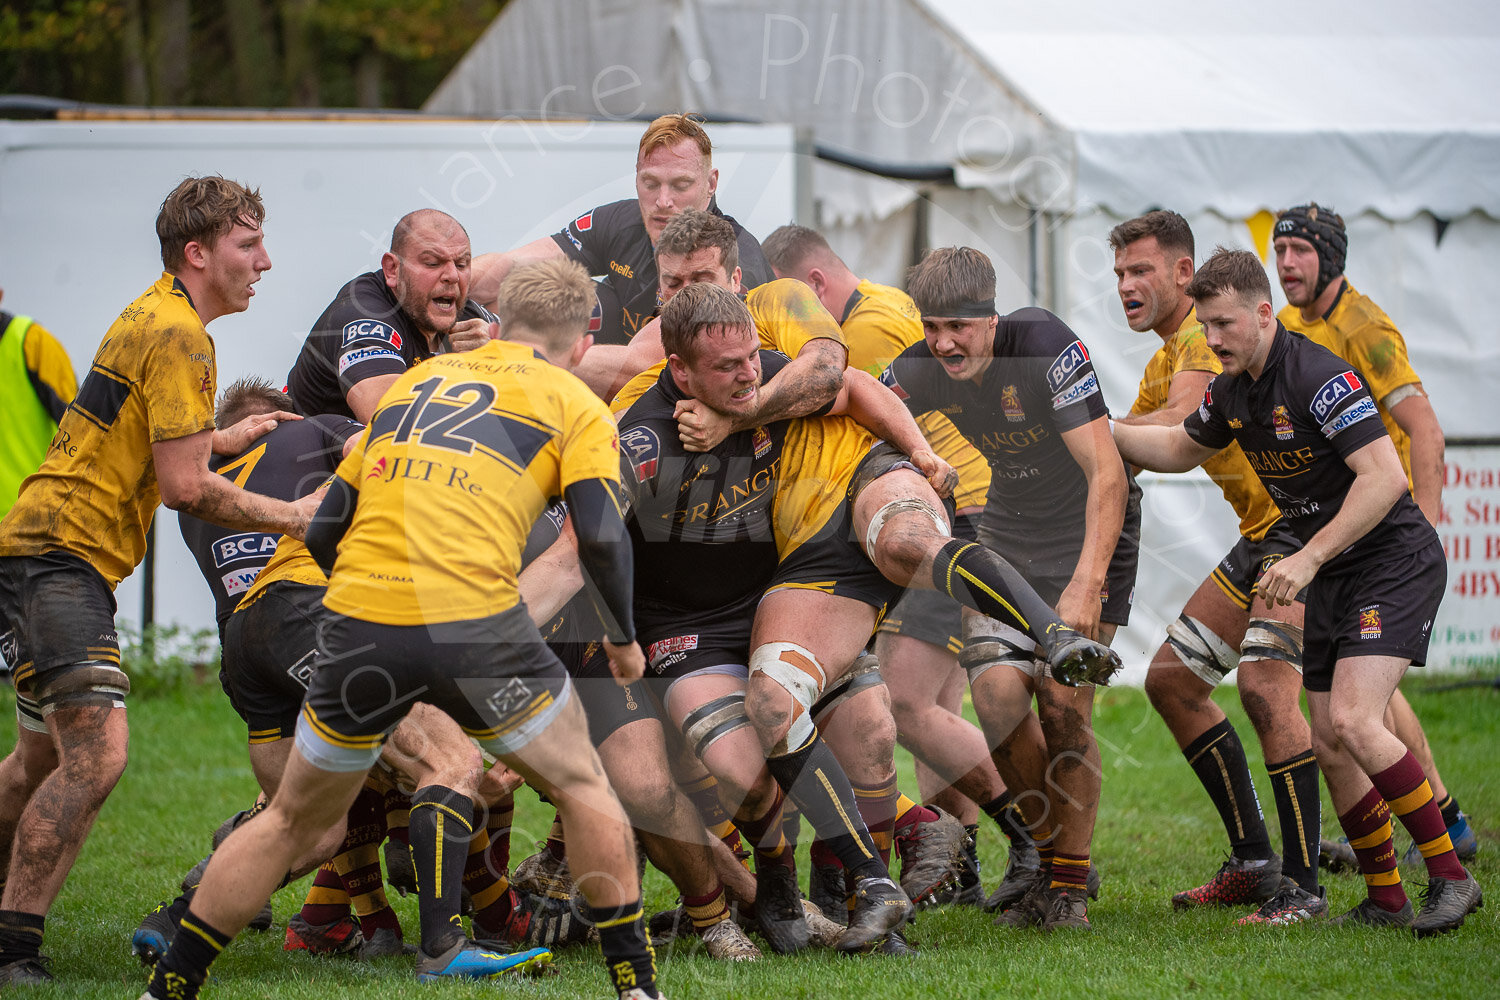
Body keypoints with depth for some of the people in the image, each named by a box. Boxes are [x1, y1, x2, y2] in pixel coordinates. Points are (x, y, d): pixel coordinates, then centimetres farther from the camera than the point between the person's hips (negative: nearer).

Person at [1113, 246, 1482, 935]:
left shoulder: (1319, 376, -22)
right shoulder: (1230, 392, 5)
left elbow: (1385, 476, -28)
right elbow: (1182, 450, 26)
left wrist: (1308, 558, -28)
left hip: (1393, 561, -9)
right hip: (1329, 576, 9)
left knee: (1353, 721, -22)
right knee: (1330, 744, 4)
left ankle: (1450, 877, -14)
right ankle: (1385, 899, 13)